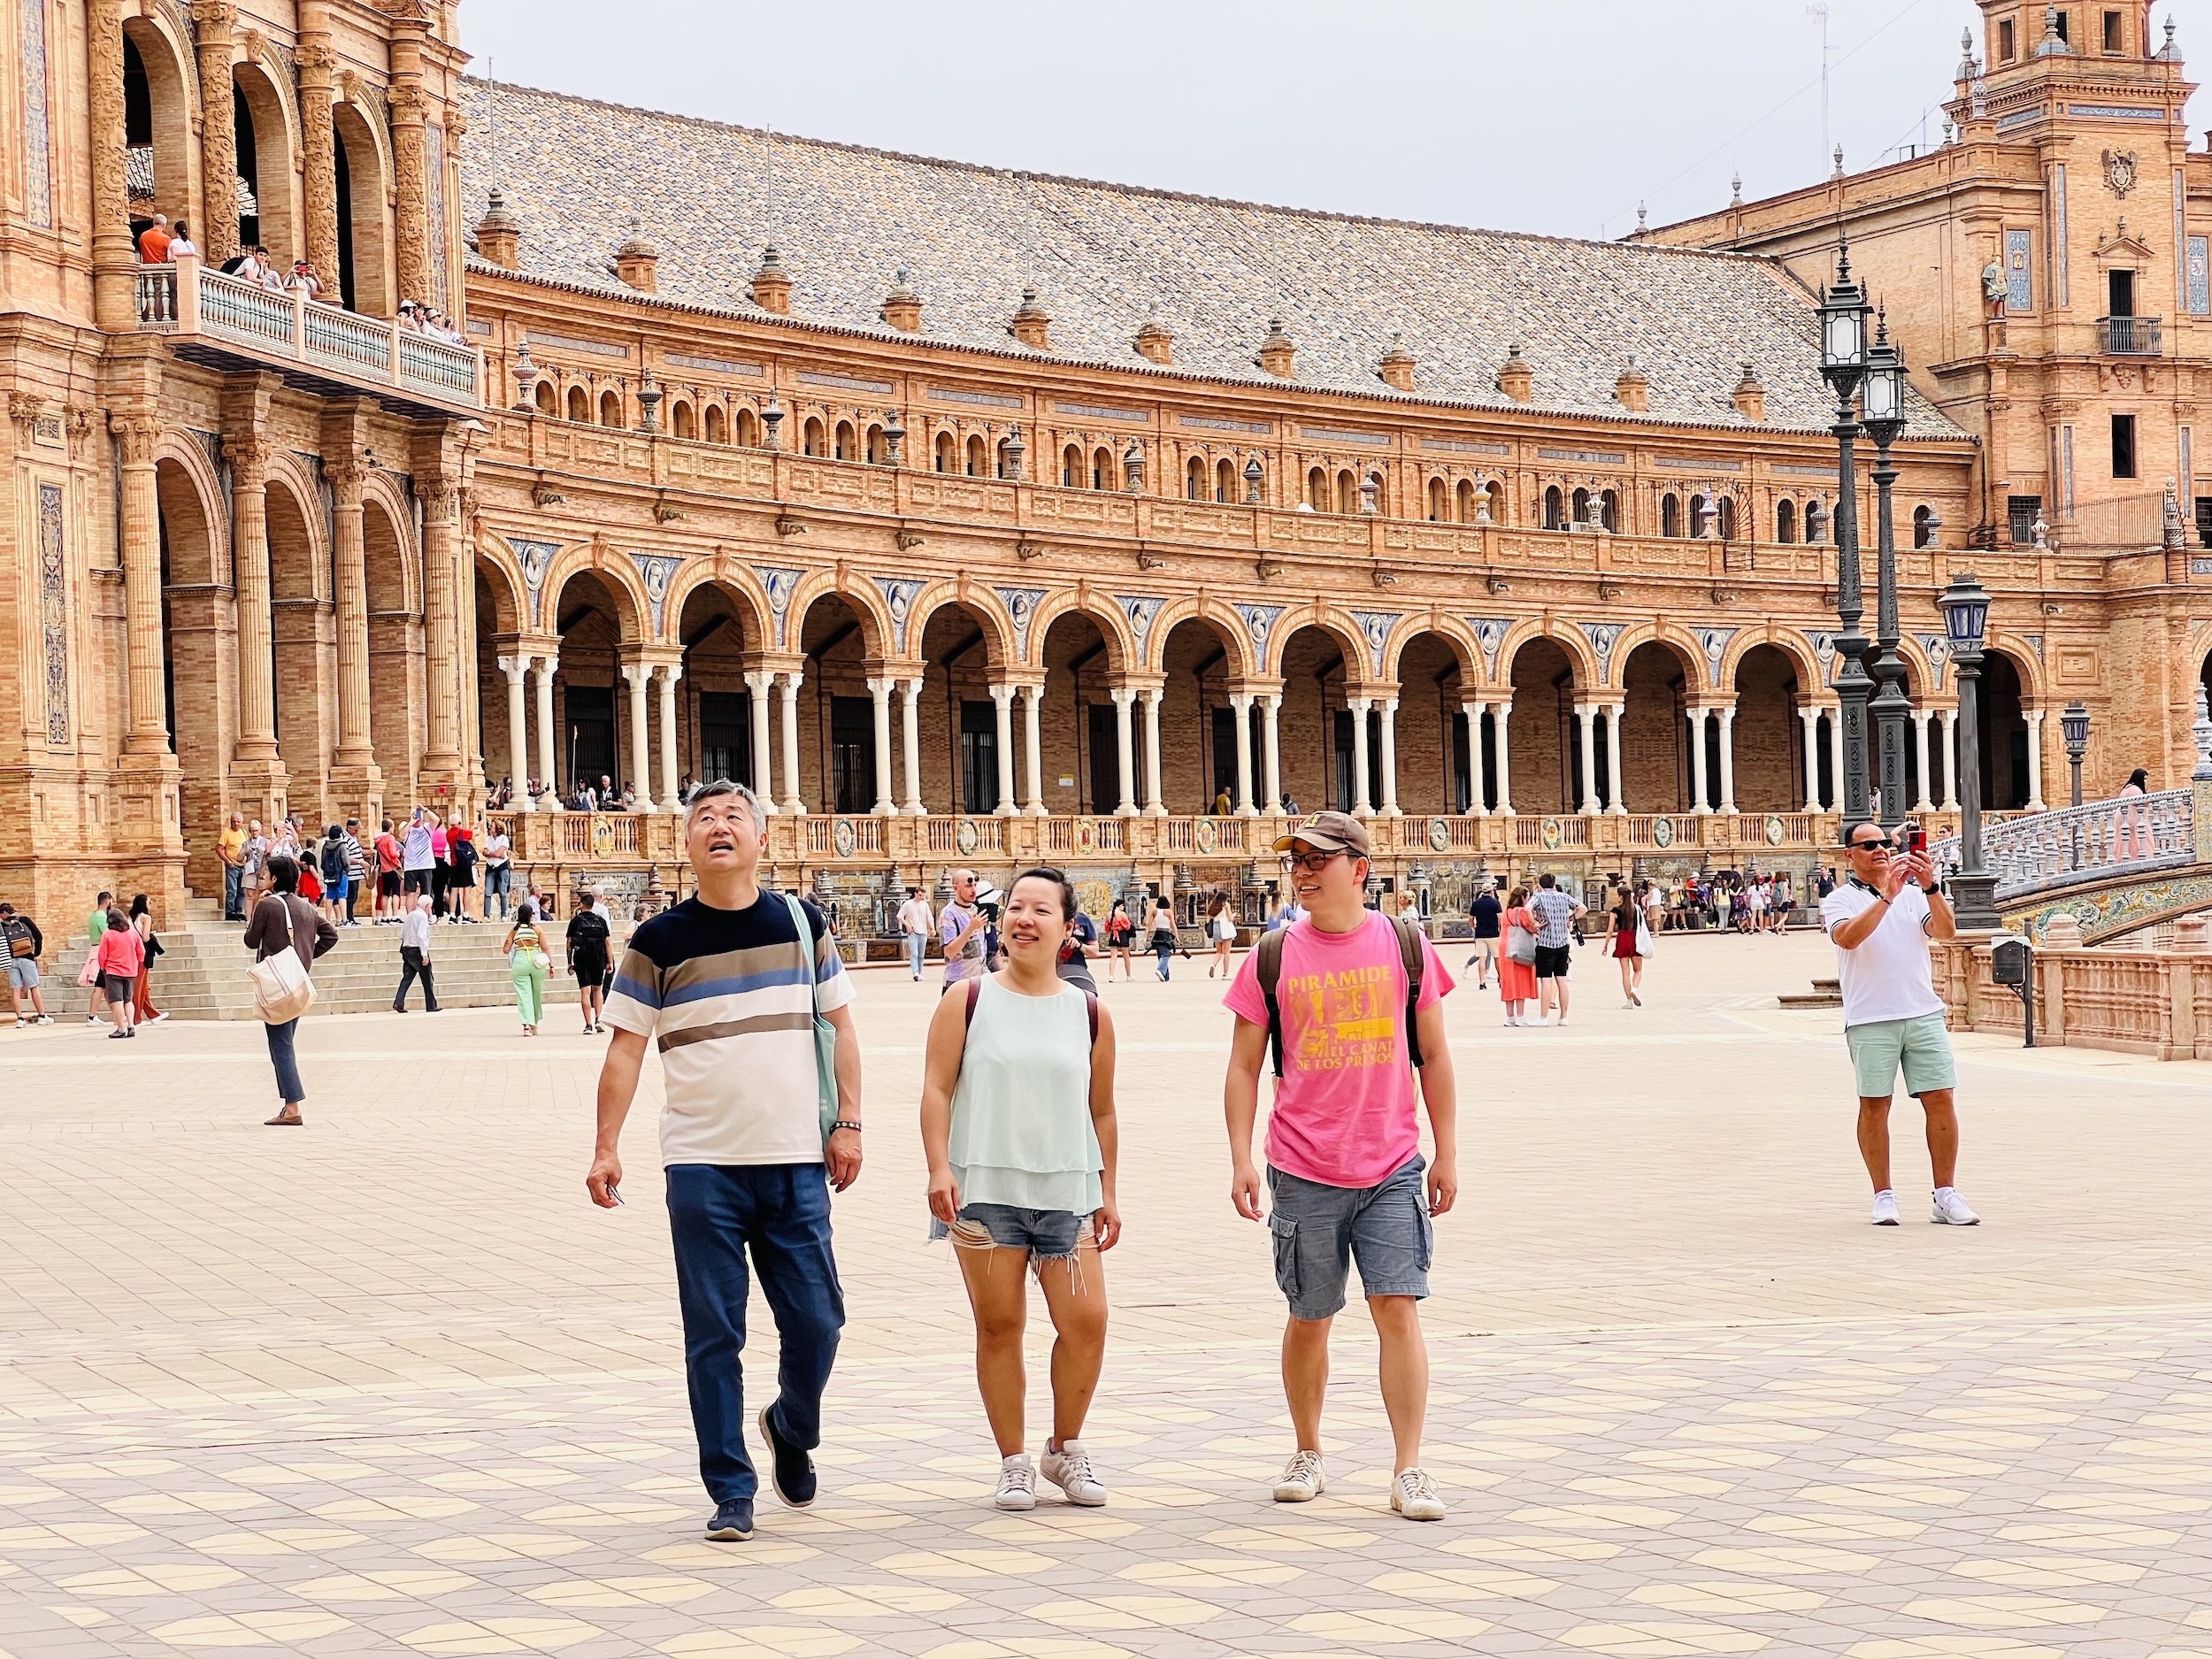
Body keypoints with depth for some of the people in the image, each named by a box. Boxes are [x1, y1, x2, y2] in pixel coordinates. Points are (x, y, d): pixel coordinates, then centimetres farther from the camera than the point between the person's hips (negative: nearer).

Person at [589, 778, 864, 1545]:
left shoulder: (802, 925, 6)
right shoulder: (659, 941, 0)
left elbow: (840, 1024, 11)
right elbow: (625, 1048, 1)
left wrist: (847, 1121, 2)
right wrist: (606, 1149, -7)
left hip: (796, 1163, 2)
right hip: (702, 1165, -2)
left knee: (817, 1322, 3)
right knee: (713, 1335, -1)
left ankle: (792, 1429, 33)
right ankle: (731, 1493, 7)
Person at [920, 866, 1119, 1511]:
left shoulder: (1090, 1014, 7)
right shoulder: (967, 1001, 2)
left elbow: (1102, 1112, 13)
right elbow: (936, 1089, -2)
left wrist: (1107, 1193, 10)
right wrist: (939, 1169, -12)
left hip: (1067, 1192, 2)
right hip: (983, 1190, -2)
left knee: (1086, 1321, -5)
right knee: (999, 1326, 1)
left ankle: (1066, 1449, 16)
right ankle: (1014, 1463, 12)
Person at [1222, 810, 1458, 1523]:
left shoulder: (1407, 947, 2)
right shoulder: (1271, 958, 1)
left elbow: (1433, 1057, 8)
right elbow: (1244, 1066, 5)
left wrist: (1446, 1154, 5)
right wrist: (1240, 1160, -3)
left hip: (1393, 1170, 0)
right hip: (1303, 1173, 0)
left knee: (1398, 1310, -8)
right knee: (1309, 1320, 9)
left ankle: (1409, 1470, -3)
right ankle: (1308, 1457, 27)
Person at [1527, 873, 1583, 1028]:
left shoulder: (1539, 897, -5)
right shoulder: (1563, 897, 8)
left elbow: (1528, 909, -25)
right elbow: (1582, 908, 14)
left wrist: (1534, 926, -14)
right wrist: (1570, 920, 12)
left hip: (1546, 943, -5)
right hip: (1563, 943, 5)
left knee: (1546, 980, -5)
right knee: (1561, 980, 9)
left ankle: (1543, 1018, -6)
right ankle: (1563, 1017, 11)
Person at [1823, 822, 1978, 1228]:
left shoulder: (1914, 893, 14)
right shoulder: (1840, 900, 4)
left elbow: (1946, 931, -1)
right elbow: (1848, 937, -16)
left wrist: (1930, 887, -14)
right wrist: (1886, 896, -22)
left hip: (1924, 1014, 3)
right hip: (1870, 1021, -3)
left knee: (1941, 1100, -2)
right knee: (1874, 1105, -1)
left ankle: (1945, 1196, 3)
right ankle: (1883, 1197, 8)